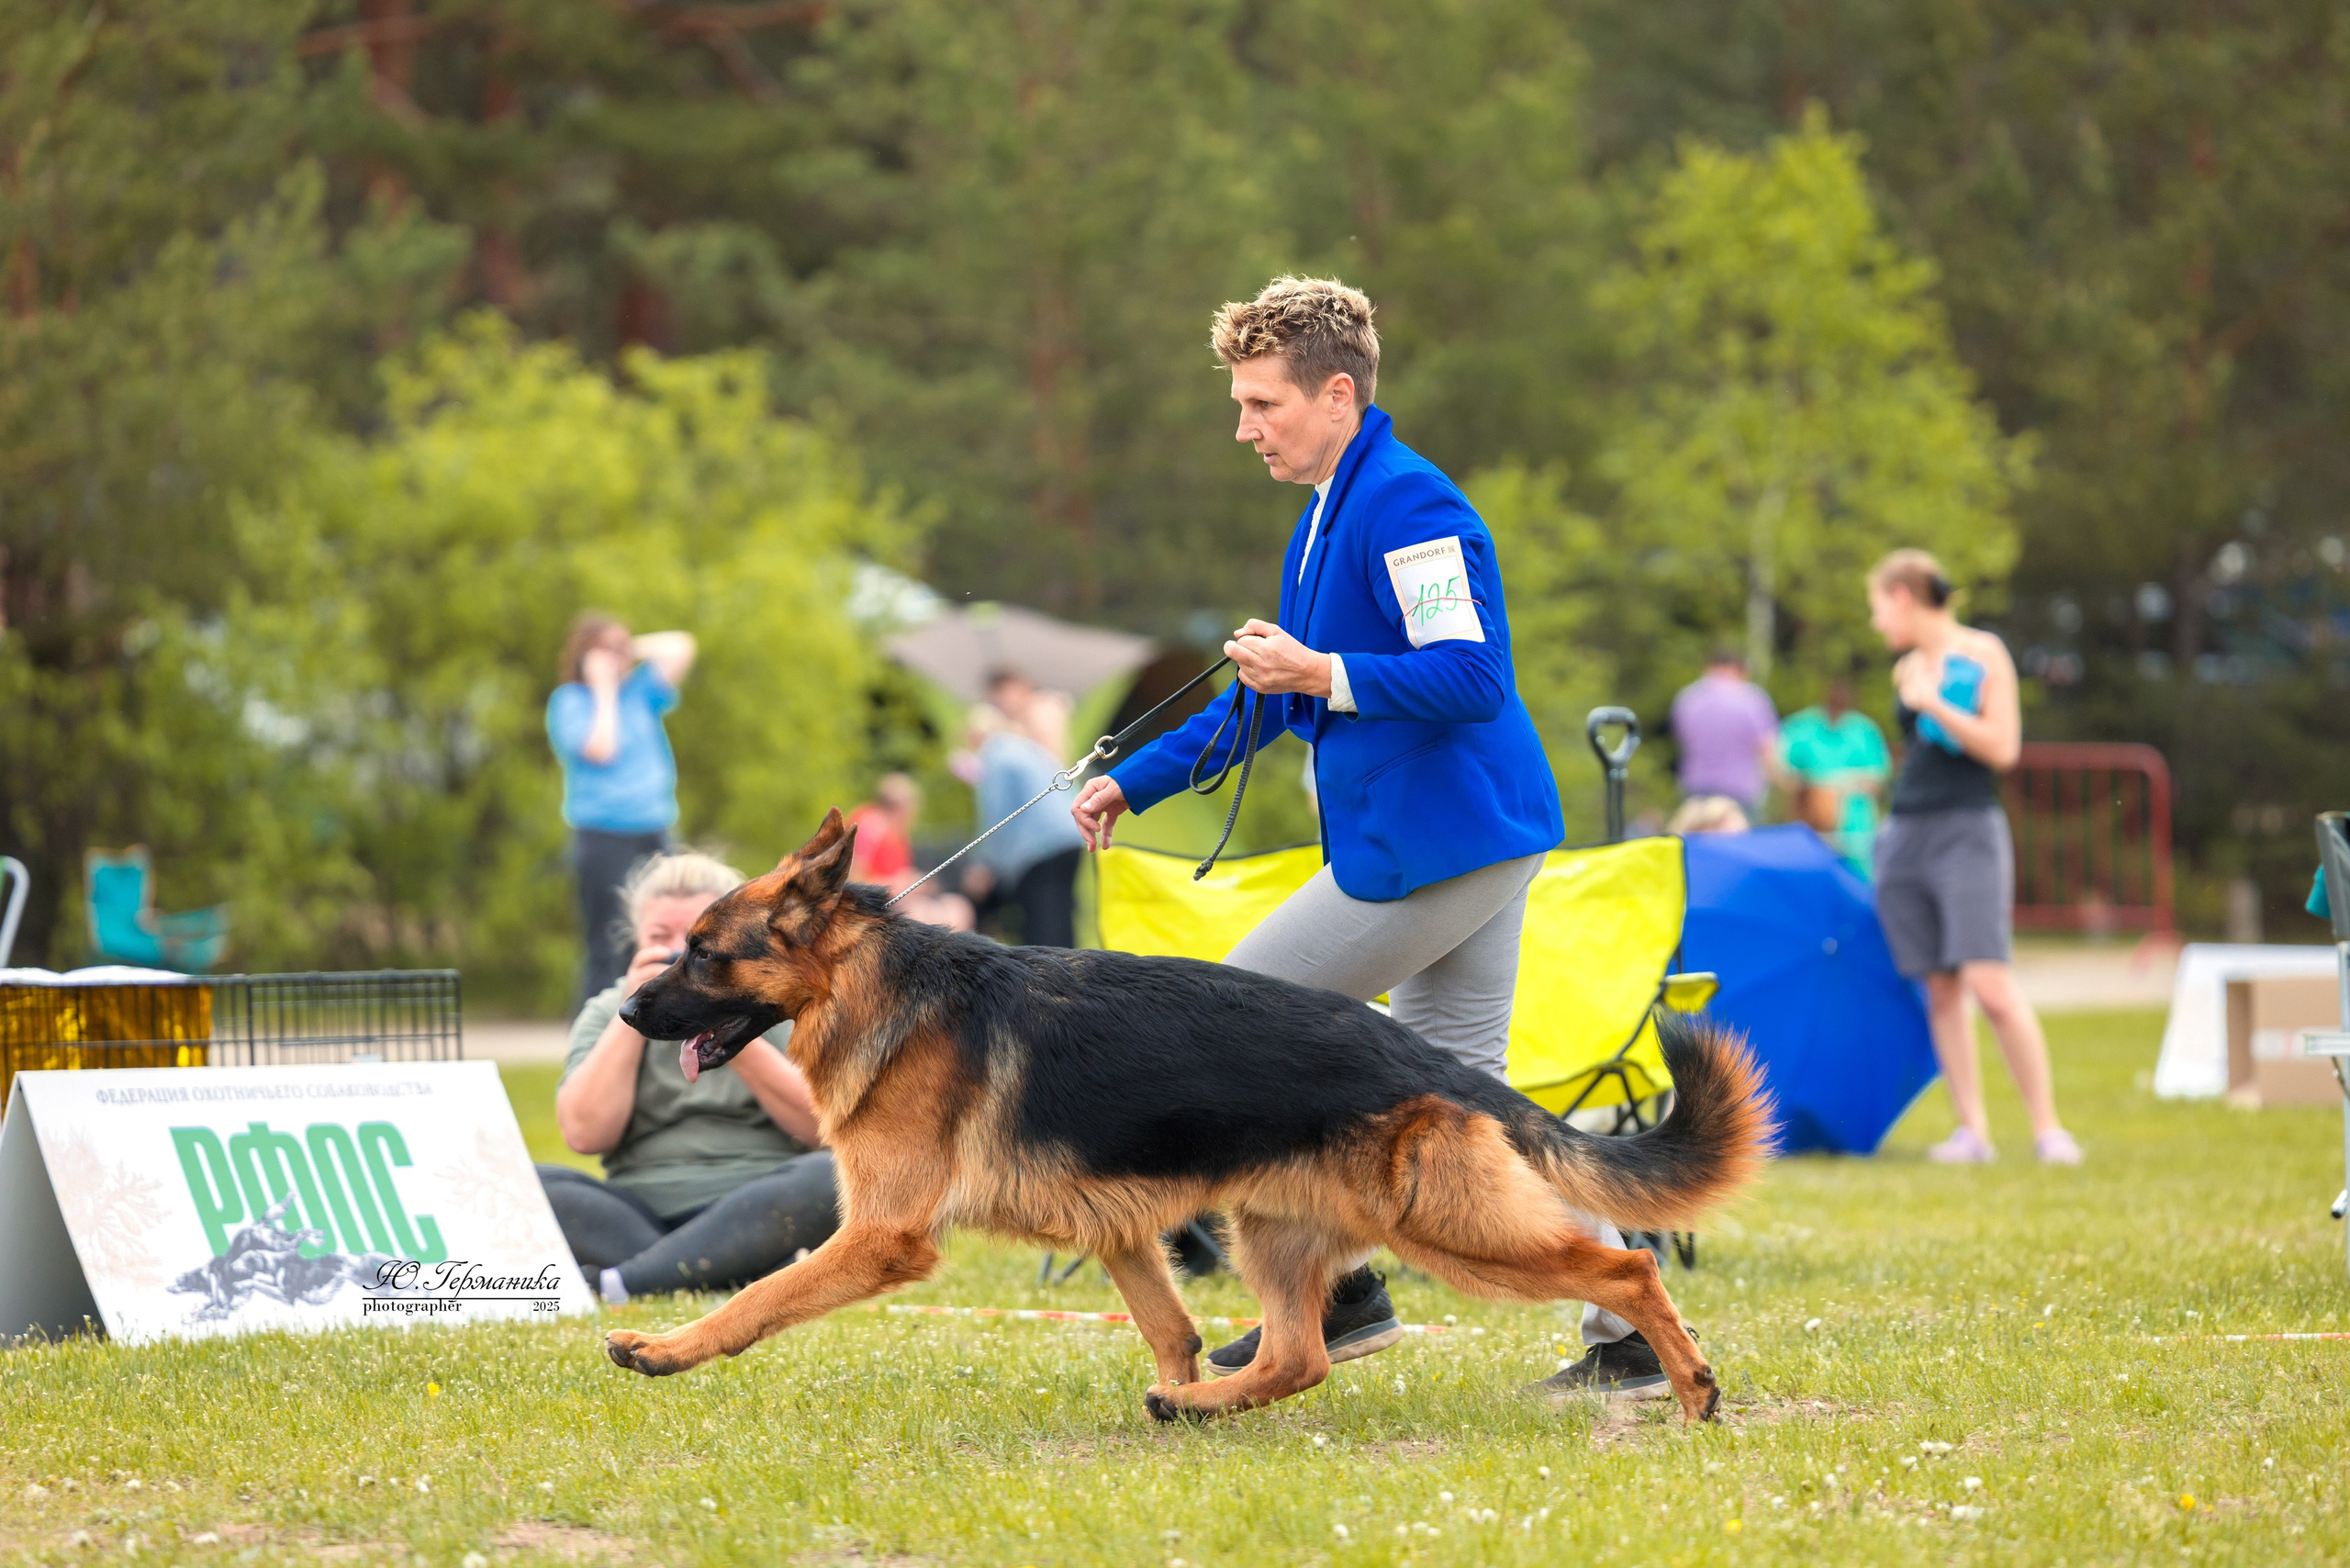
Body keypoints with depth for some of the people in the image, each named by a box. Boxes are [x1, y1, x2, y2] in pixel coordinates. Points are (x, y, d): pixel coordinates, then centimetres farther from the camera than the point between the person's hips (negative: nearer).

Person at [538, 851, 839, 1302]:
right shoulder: (607, 1013, 15)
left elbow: (821, 1128, -4)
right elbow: (584, 1134, -1)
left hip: (759, 1214, -1)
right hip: (641, 1210, 1)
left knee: (836, 1176, -34)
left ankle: (618, 1280, -38)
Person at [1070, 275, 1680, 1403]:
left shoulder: (1408, 505, -15)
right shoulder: (1324, 520, 19)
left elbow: (1470, 677, -23)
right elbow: (1274, 692, 28)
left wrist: (1322, 675, -23)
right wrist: (1132, 782, 24)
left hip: (1433, 845, -10)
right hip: (1471, 843, 10)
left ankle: (1337, 1287, 4)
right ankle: (1628, 1338, 7)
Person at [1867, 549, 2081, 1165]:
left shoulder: (1983, 654, -3)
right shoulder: (1907, 669, 15)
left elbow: (2002, 748, -10)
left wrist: (1933, 703, -15)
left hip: (1967, 832, -6)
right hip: (1907, 834, 6)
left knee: (1989, 982, -17)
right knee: (1940, 990, 1)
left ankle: (2047, 1126, -11)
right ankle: (1972, 1131, 1)